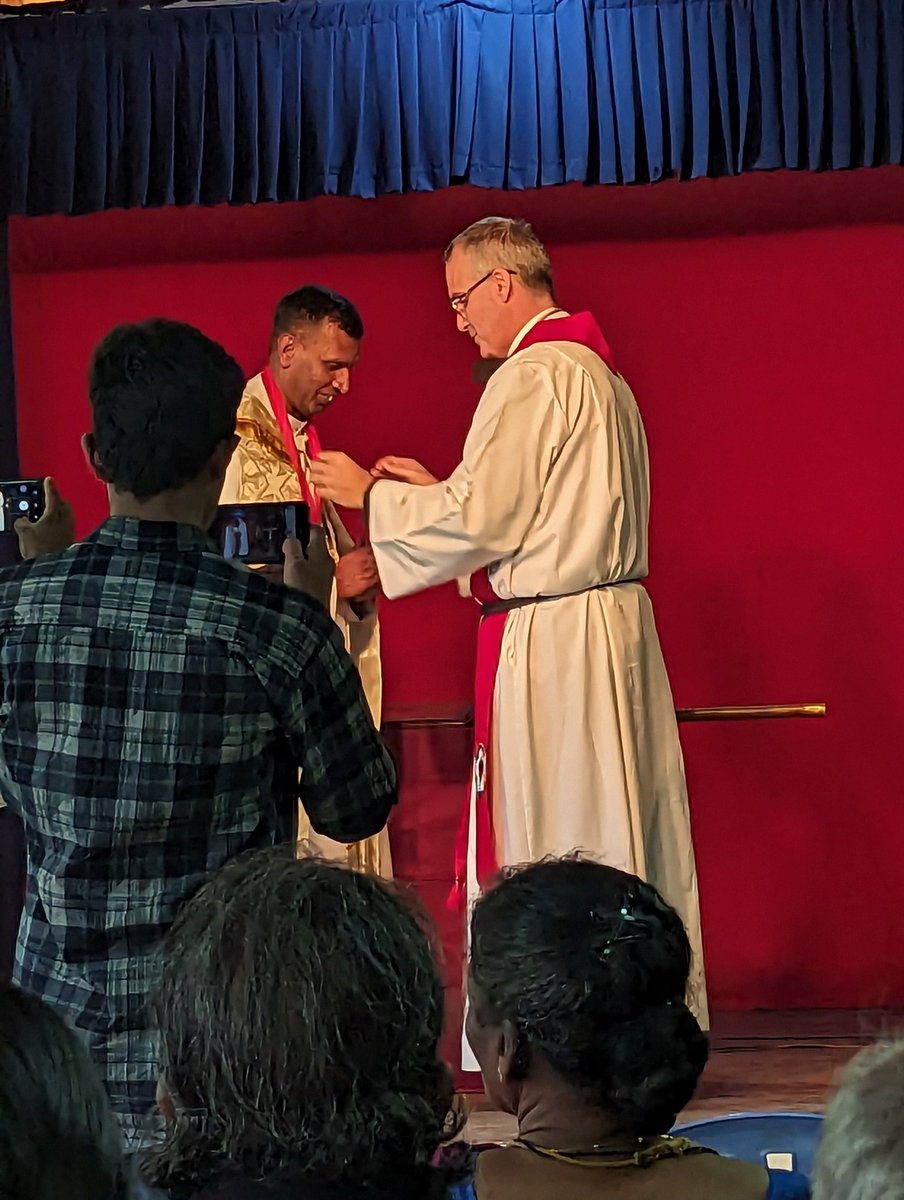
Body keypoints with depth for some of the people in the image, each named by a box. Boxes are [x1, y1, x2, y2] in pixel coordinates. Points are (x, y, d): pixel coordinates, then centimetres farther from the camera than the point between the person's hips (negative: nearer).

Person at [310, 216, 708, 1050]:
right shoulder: (597, 372, 17)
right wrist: (434, 488, 20)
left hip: (547, 638, -10)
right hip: (616, 621, 10)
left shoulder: (533, 377, -14)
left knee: (549, 841, -5)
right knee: (621, 829, 11)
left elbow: (478, 519, -16)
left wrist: (372, 495, -3)